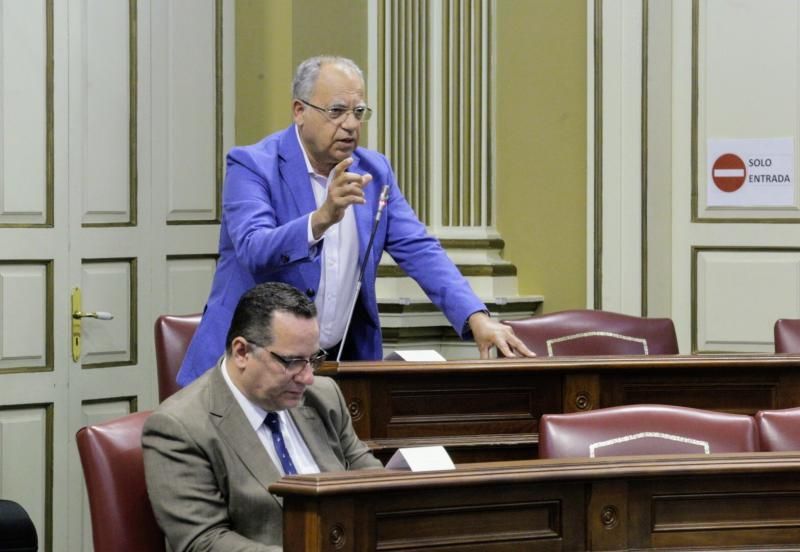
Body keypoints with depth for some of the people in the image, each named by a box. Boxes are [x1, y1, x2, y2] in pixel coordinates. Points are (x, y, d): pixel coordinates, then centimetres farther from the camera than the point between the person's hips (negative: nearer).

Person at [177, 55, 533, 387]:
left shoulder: (374, 172, 9)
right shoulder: (252, 166, -8)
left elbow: (420, 251, 5)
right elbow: (253, 252, -23)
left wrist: (477, 318, -11)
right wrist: (321, 219, -40)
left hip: (343, 362, 5)